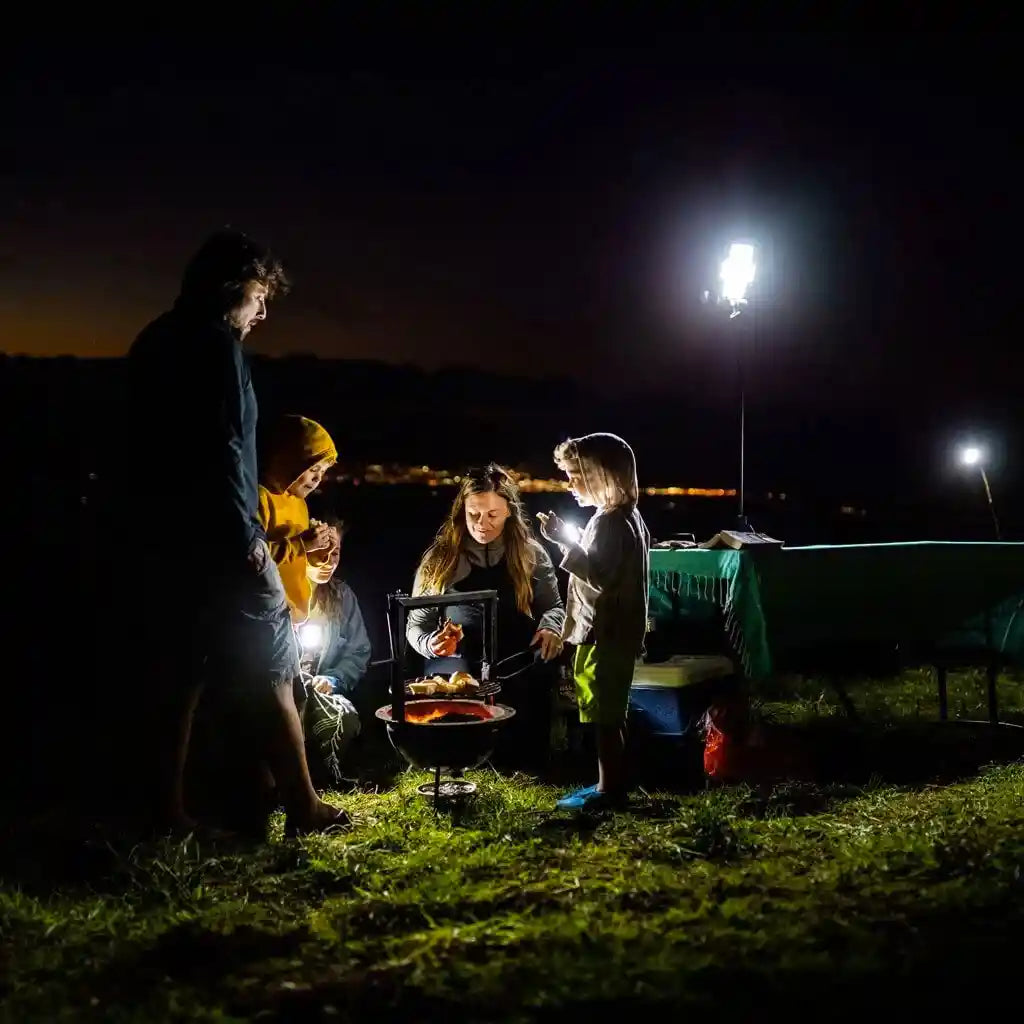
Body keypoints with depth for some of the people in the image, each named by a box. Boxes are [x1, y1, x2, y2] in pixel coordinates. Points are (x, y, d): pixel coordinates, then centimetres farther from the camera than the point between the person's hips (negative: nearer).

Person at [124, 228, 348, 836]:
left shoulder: (156, 342, 17)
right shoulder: (216, 342, -10)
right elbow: (222, 449, -18)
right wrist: (246, 534, -15)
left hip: (161, 534, 9)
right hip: (213, 538, -9)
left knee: (180, 670, 12)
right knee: (270, 668, -2)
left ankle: (171, 807, 15)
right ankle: (304, 807, 4)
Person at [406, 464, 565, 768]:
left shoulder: (532, 554, 10)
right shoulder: (439, 558, 9)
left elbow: (553, 606, 21)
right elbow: (417, 625, 14)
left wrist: (551, 628, -3)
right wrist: (431, 644, -10)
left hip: (519, 668, 0)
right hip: (456, 667, 0)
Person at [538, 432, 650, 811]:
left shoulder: (610, 523, -19)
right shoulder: (627, 516, 13)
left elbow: (599, 577, -26)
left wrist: (566, 542, -27)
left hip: (605, 636, -10)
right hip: (616, 632, 10)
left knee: (602, 714, -2)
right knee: (609, 713, 16)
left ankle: (609, 790, 7)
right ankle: (612, 783, 25)